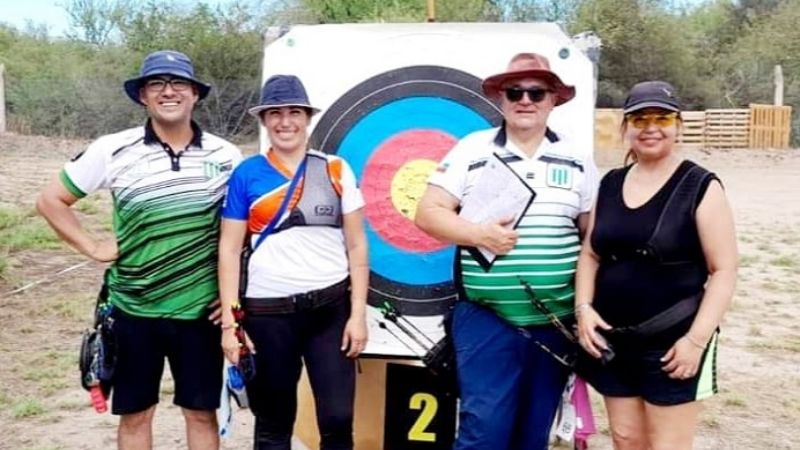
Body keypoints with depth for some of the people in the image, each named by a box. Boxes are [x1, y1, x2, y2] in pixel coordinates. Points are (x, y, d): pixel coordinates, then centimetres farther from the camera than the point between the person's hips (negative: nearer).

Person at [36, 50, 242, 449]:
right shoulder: (113, 151, -5)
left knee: (202, 413, 12)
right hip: (133, 309, 0)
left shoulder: (225, 156, -3)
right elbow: (50, 200, 5)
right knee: (134, 414, 13)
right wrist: (93, 248, -3)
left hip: (199, 309, 0)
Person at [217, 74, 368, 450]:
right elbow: (229, 250, 0)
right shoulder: (246, 175, 0)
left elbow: (356, 245, 3)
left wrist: (358, 313, -2)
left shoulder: (335, 170, 2)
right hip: (267, 311, 0)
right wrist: (230, 321, -4)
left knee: (338, 419, 0)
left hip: (331, 306, 1)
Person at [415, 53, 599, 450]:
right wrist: (479, 234, -20)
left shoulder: (577, 159, 6)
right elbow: (428, 213, -4)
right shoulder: (471, 150, -1)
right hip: (486, 320, -3)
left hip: (556, 324, 3)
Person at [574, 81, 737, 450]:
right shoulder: (610, 184, 8)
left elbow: (724, 270, -10)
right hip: (612, 338, 5)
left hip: (673, 342, -5)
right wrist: (584, 307, -2)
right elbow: (590, 254, 13)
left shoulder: (700, 187, -8)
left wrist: (697, 339, -16)